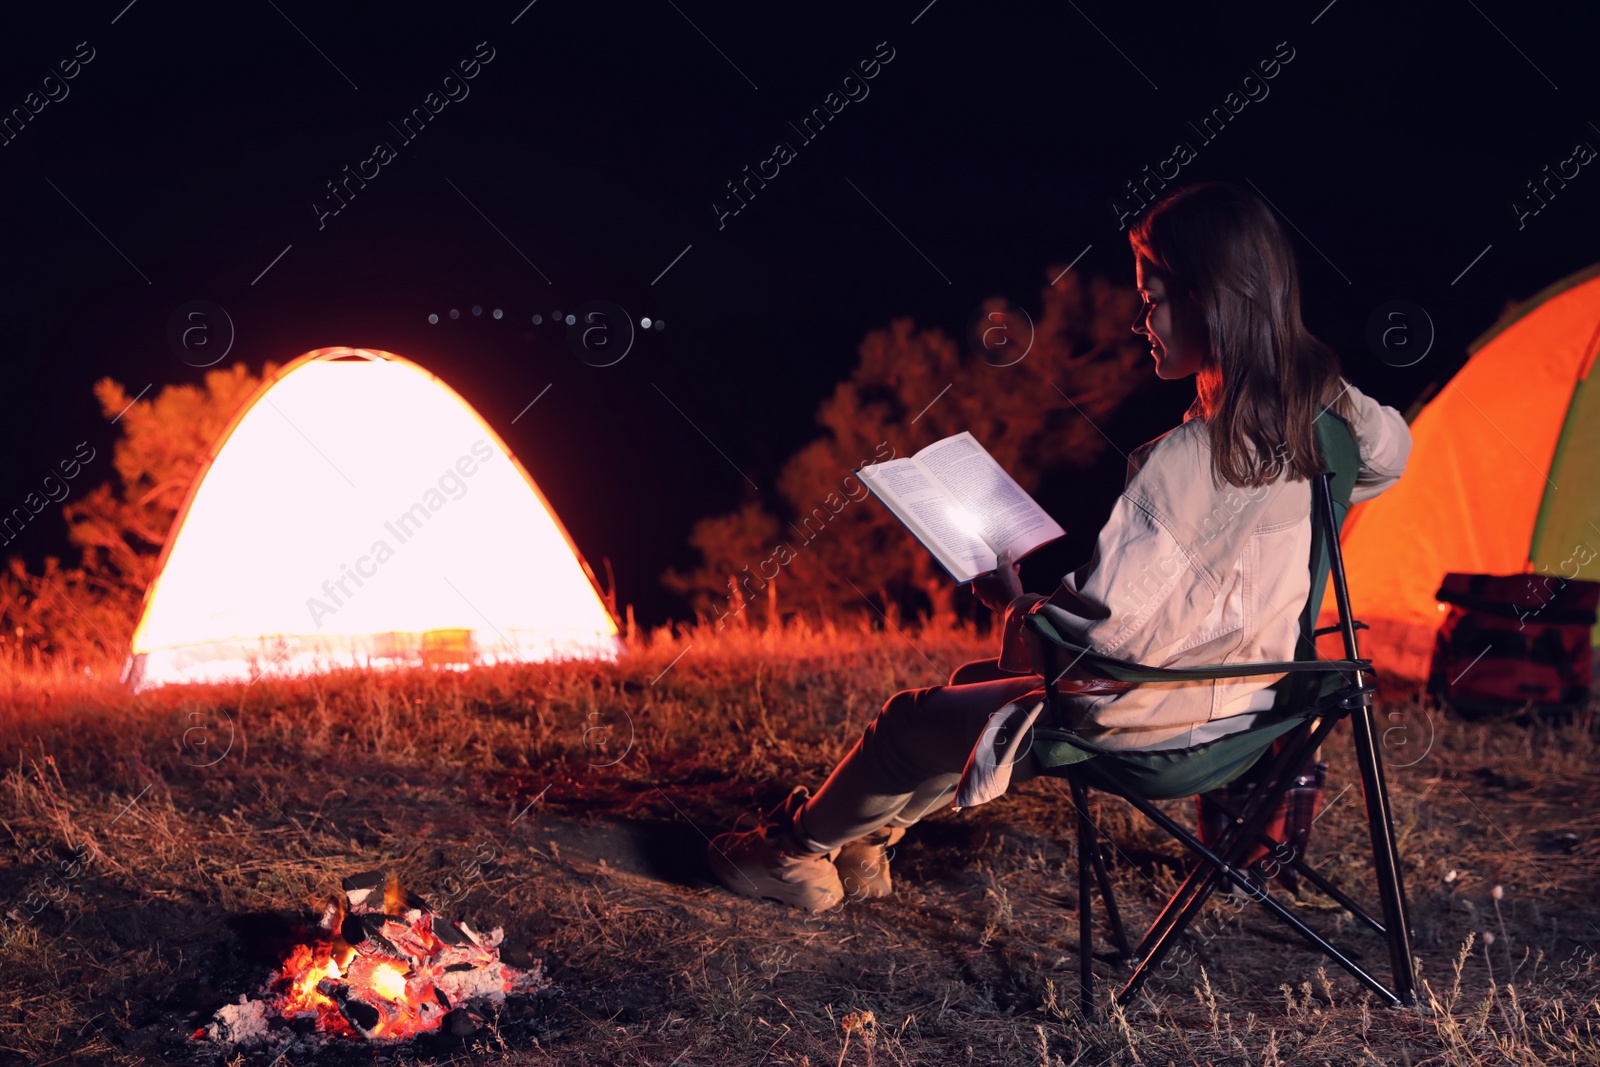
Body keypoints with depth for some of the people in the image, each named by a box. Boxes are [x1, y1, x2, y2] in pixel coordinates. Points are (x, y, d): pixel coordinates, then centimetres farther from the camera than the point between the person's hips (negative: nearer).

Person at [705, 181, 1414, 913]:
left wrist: (1015, 603, -10)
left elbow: (1093, 639, -30)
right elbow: (1390, 453, 16)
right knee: (977, 683, 27)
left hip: (1144, 724, -8)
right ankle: (856, 840, 41)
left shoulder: (1184, 462, -32)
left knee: (912, 724, 13)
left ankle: (798, 849, 38)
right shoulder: (1313, 414, -9)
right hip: (1243, 706, 8)